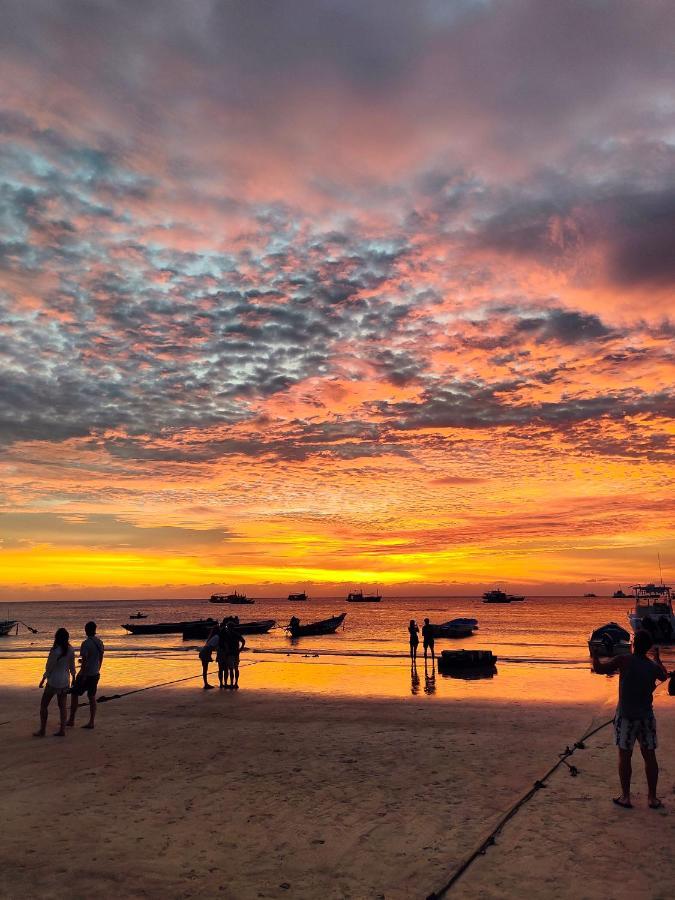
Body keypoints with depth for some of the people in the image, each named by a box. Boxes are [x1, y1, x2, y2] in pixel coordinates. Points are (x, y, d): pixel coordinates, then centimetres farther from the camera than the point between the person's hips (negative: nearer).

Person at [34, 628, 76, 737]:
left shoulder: (55, 650, -19)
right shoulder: (71, 650, -2)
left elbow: (49, 667, -12)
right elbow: (72, 666, 6)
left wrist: (43, 679, 2)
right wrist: (73, 678, 19)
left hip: (53, 681, -5)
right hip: (65, 681, 6)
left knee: (44, 705, 10)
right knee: (62, 706, 12)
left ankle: (42, 730, 13)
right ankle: (62, 730, 13)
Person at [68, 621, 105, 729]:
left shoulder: (86, 643, -17)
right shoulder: (99, 642, 5)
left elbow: (84, 660, -20)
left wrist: (81, 675, -17)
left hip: (86, 674, -7)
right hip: (96, 674, 7)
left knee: (74, 694, 9)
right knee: (92, 697, 9)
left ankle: (71, 720, 14)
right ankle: (91, 722, 10)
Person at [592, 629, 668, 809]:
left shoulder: (623, 661, -14)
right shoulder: (653, 667, -2)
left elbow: (599, 669, -9)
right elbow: (664, 676, 22)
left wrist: (595, 654, 8)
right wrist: (657, 659, 38)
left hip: (625, 717, -3)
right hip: (646, 717, 3)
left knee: (625, 757, 6)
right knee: (649, 757, 13)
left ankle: (625, 797, 11)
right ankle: (652, 797, 20)